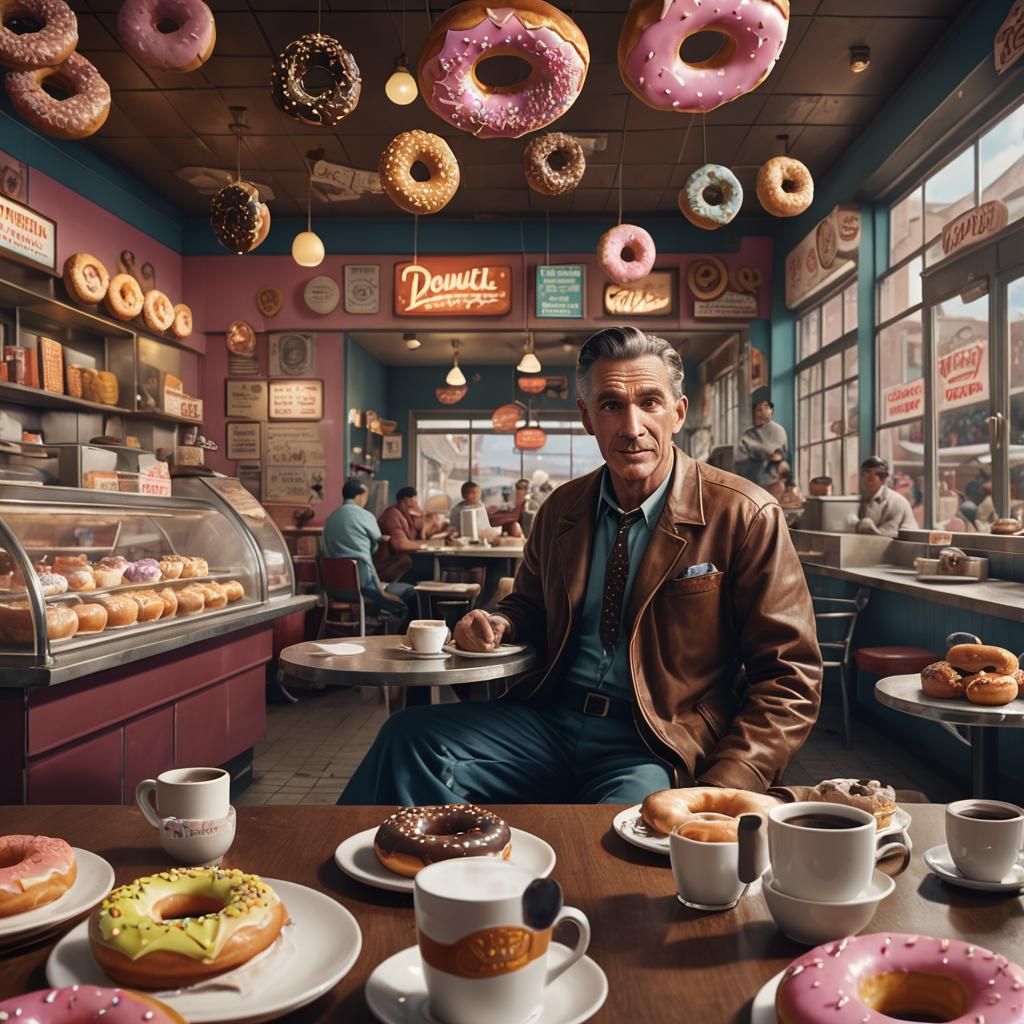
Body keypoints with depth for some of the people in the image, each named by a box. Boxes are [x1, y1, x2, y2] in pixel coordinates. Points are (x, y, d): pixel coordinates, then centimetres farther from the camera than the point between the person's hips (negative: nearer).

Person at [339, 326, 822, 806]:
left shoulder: (745, 516, -7)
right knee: (409, 736, -19)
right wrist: (496, 623, -1)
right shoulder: (561, 508, 8)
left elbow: (790, 679, -6)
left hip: (660, 747, -4)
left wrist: (723, 793, -18)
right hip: (549, 723, 5)